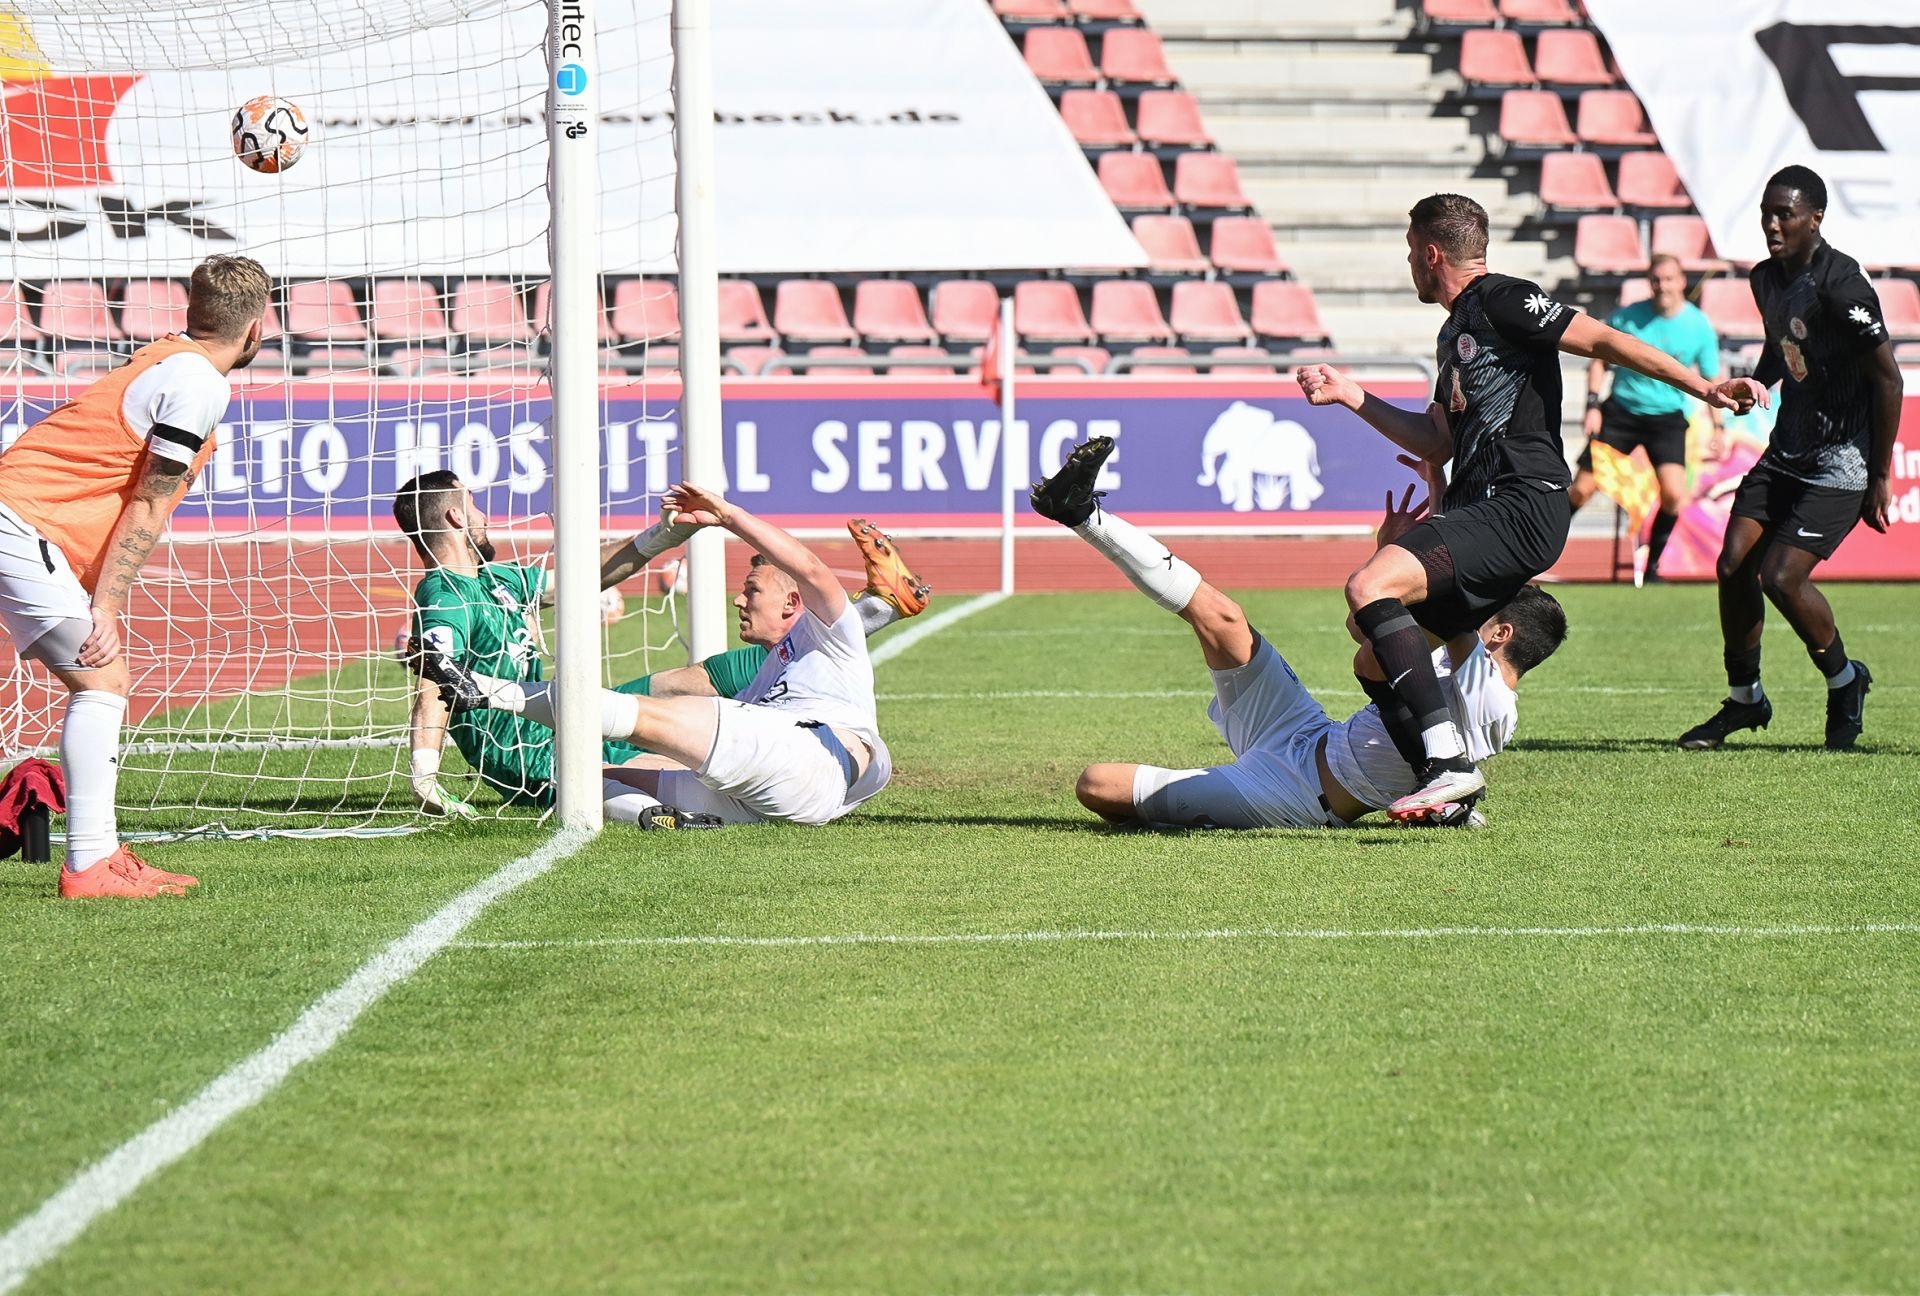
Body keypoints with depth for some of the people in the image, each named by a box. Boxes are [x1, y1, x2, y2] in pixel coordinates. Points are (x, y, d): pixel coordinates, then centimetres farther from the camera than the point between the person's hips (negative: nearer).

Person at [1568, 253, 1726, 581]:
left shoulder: (1699, 327, -4)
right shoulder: (1626, 317, -6)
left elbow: (1711, 381, 6)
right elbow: (1600, 360, 6)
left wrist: (1718, 428, 0)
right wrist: (1593, 405, -4)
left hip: (1667, 417, 0)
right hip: (1621, 411, 0)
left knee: (1674, 495, -19)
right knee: (1580, 491, -4)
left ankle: (1652, 565, -1)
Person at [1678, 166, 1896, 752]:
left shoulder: (1841, 286, -21)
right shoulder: (1767, 279, 6)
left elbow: (1888, 380, -17)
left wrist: (1880, 477, -13)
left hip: (1841, 462, -8)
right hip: (1786, 454, 8)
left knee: (1781, 577, -15)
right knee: (1733, 565, -1)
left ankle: (1844, 681, 11)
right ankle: (1744, 698, 16)